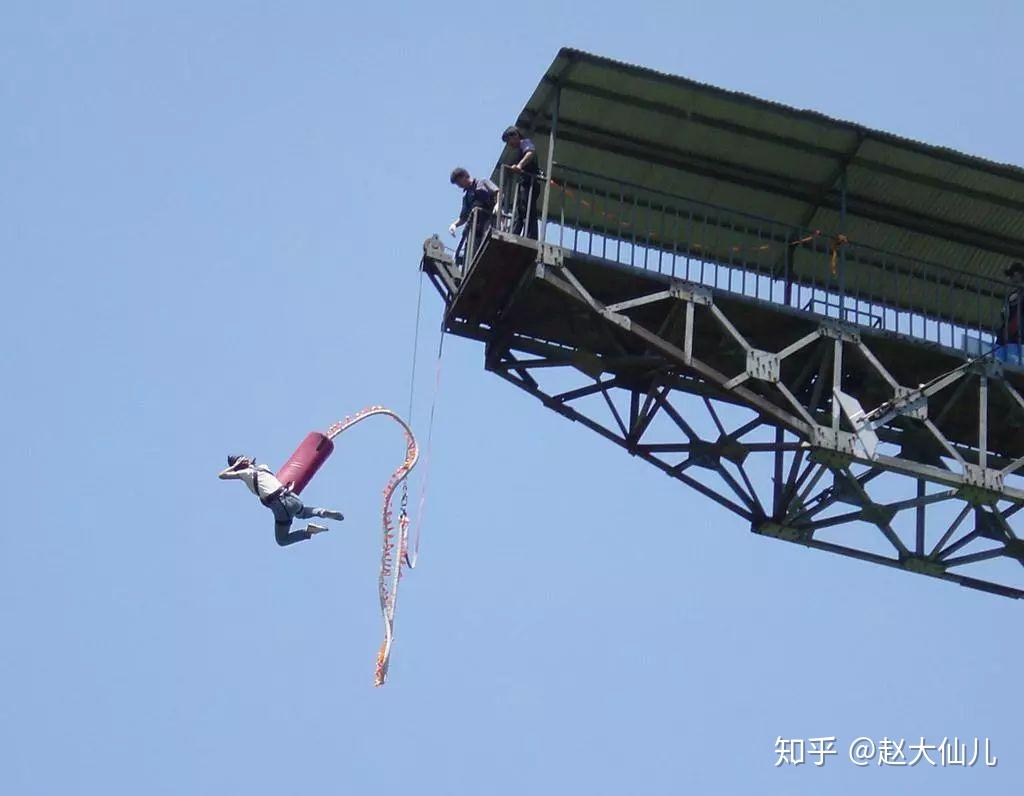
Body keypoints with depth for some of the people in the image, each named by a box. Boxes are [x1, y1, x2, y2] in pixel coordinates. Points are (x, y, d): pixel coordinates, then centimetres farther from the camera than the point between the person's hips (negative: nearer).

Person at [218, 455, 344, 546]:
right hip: (292, 497, 6)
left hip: (280, 506, -6)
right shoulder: (263, 467, 18)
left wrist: (235, 466, 14)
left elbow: (221, 475, 7)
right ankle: (322, 512, 11)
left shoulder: (245, 473, 1)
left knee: (282, 541, 11)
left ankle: (309, 531, -12)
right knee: (301, 514, 41)